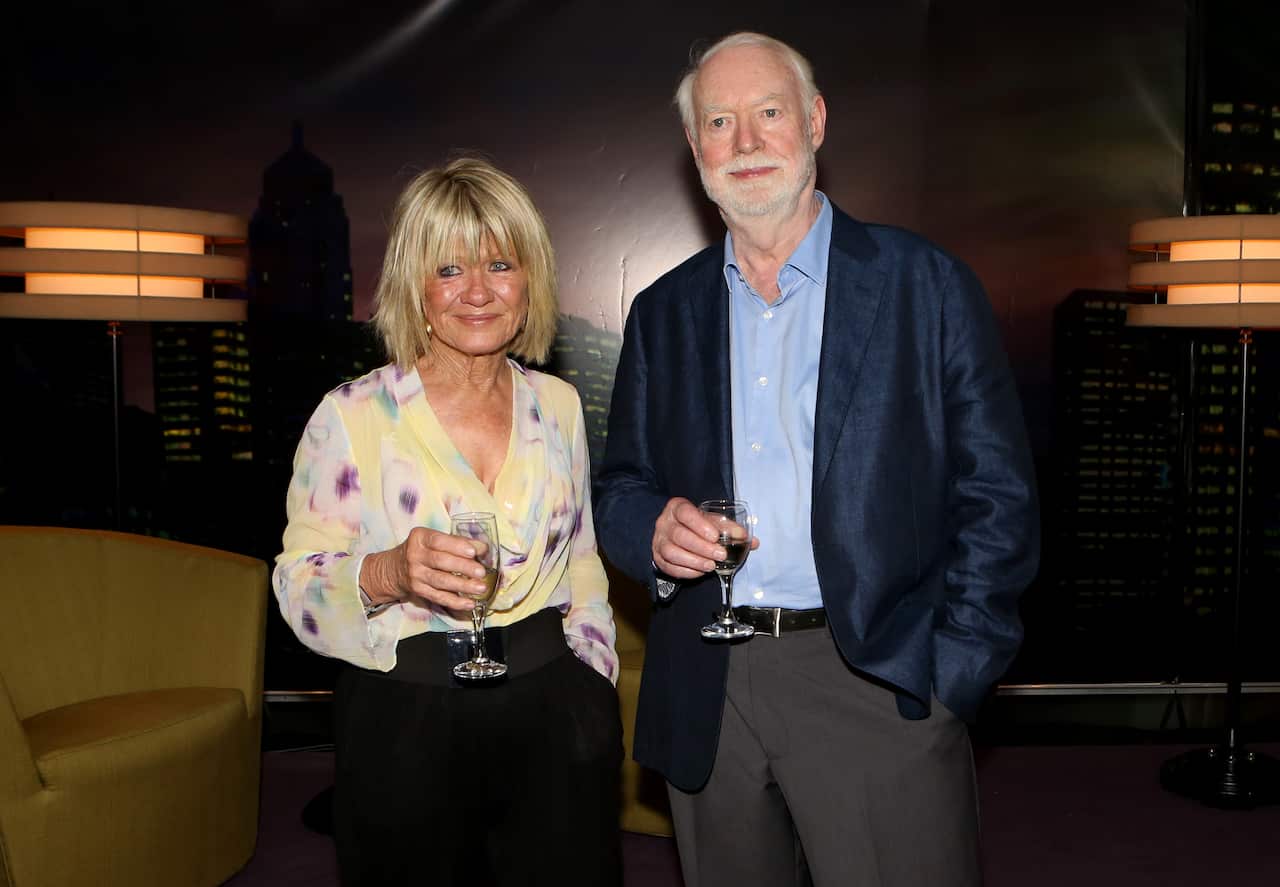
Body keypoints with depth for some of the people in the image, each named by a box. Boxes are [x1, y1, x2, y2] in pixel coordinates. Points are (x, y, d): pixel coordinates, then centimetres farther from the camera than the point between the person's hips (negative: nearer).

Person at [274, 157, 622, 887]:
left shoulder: (558, 405, 5)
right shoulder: (352, 415, -7)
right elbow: (299, 587, -6)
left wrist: (598, 693, 9)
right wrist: (388, 574, -25)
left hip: (551, 719, 3)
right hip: (405, 724, -3)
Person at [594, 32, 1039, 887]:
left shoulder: (929, 286, 1)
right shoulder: (663, 312, 11)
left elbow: (997, 500, -2)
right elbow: (619, 489, 15)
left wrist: (946, 681, -8)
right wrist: (655, 530, -8)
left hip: (876, 687, -3)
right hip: (707, 699, 3)